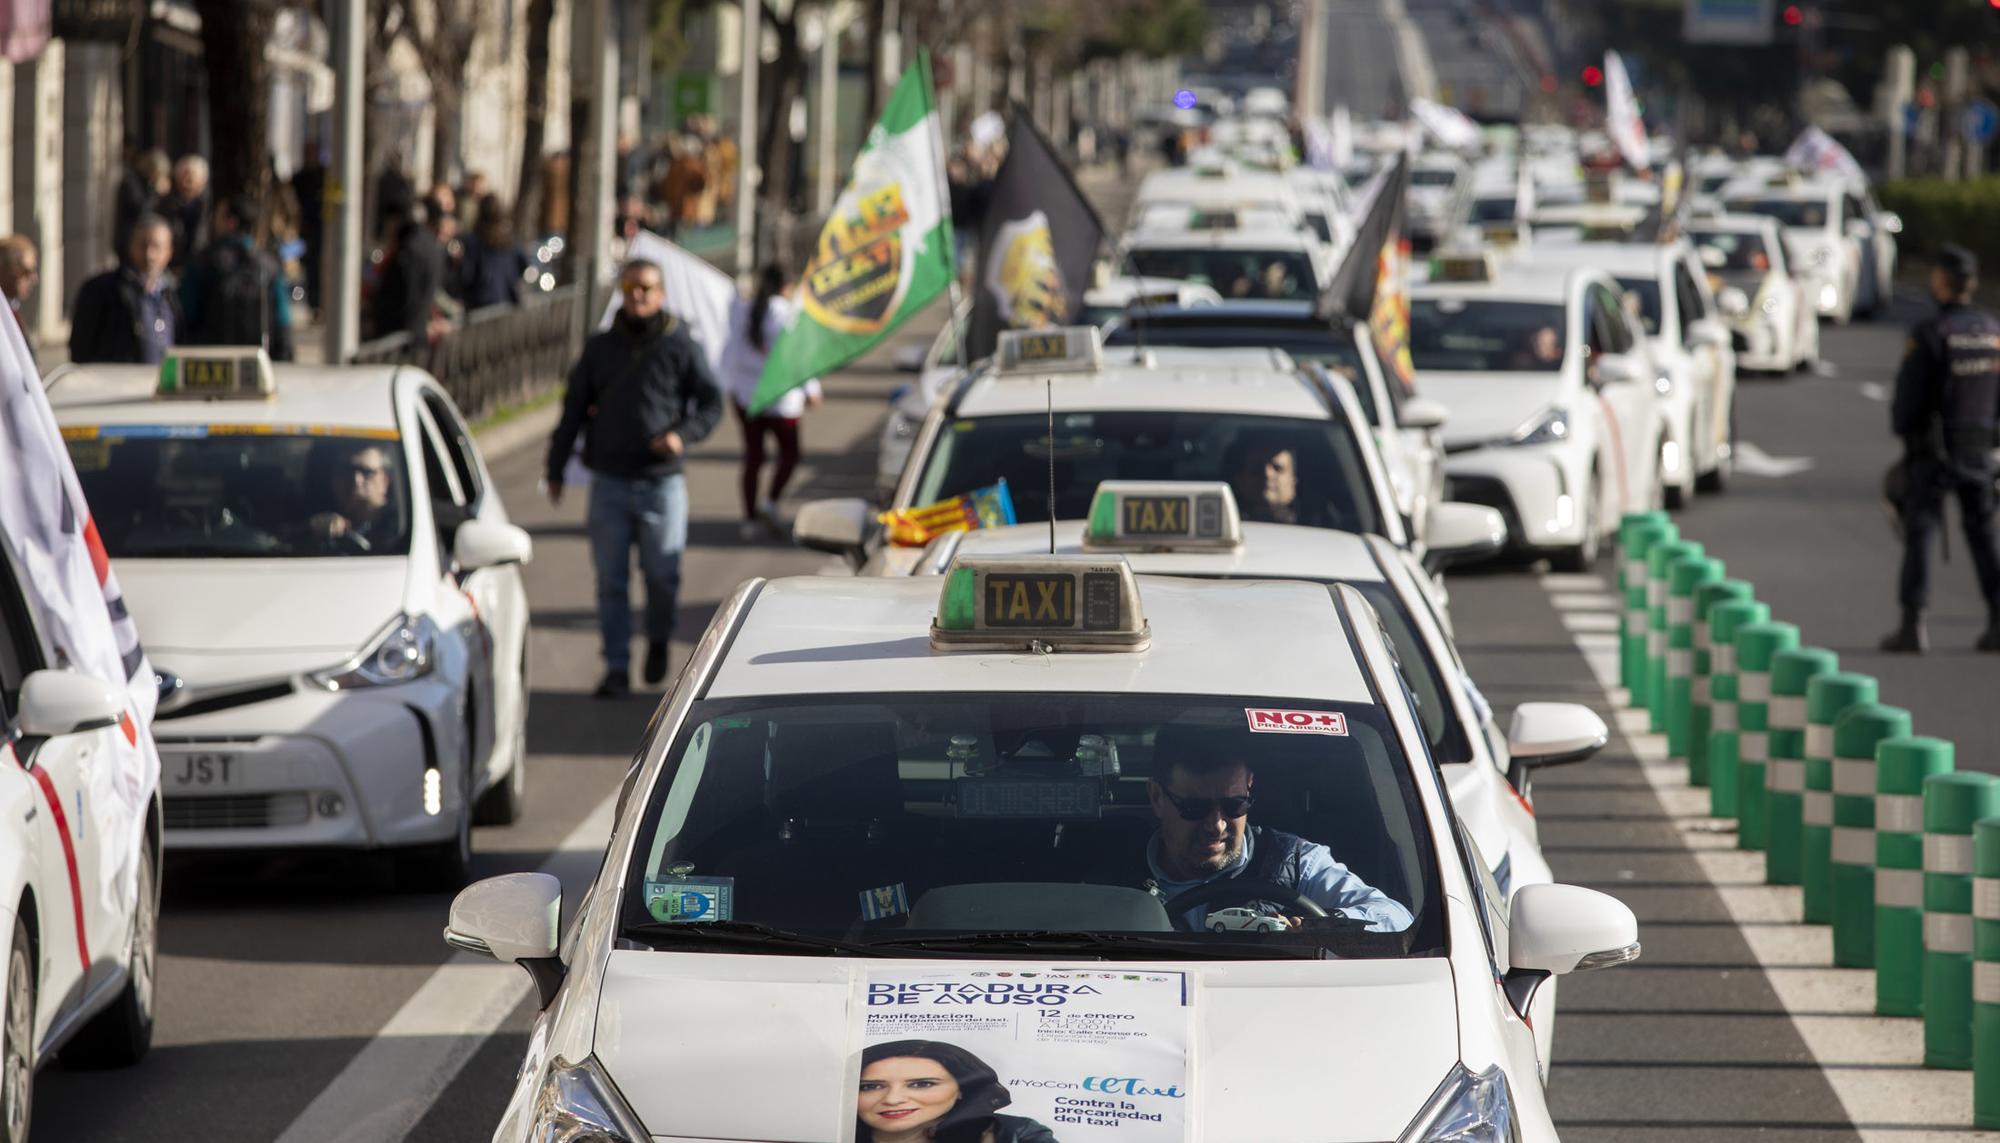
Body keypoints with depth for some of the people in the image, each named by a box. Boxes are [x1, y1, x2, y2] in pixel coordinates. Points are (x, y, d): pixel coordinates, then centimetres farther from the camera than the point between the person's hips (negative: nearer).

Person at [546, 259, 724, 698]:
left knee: (662, 574, 0)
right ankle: (616, 668, 5)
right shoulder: (600, 349, 9)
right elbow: (573, 412, 14)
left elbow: (711, 403, 4)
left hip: (662, 482, -2)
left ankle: (658, 641, 29)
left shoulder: (679, 348, 2)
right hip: (609, 481, 2)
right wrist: (555, 469, 11)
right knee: (611, 580, 0)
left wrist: (682, 433, -15)